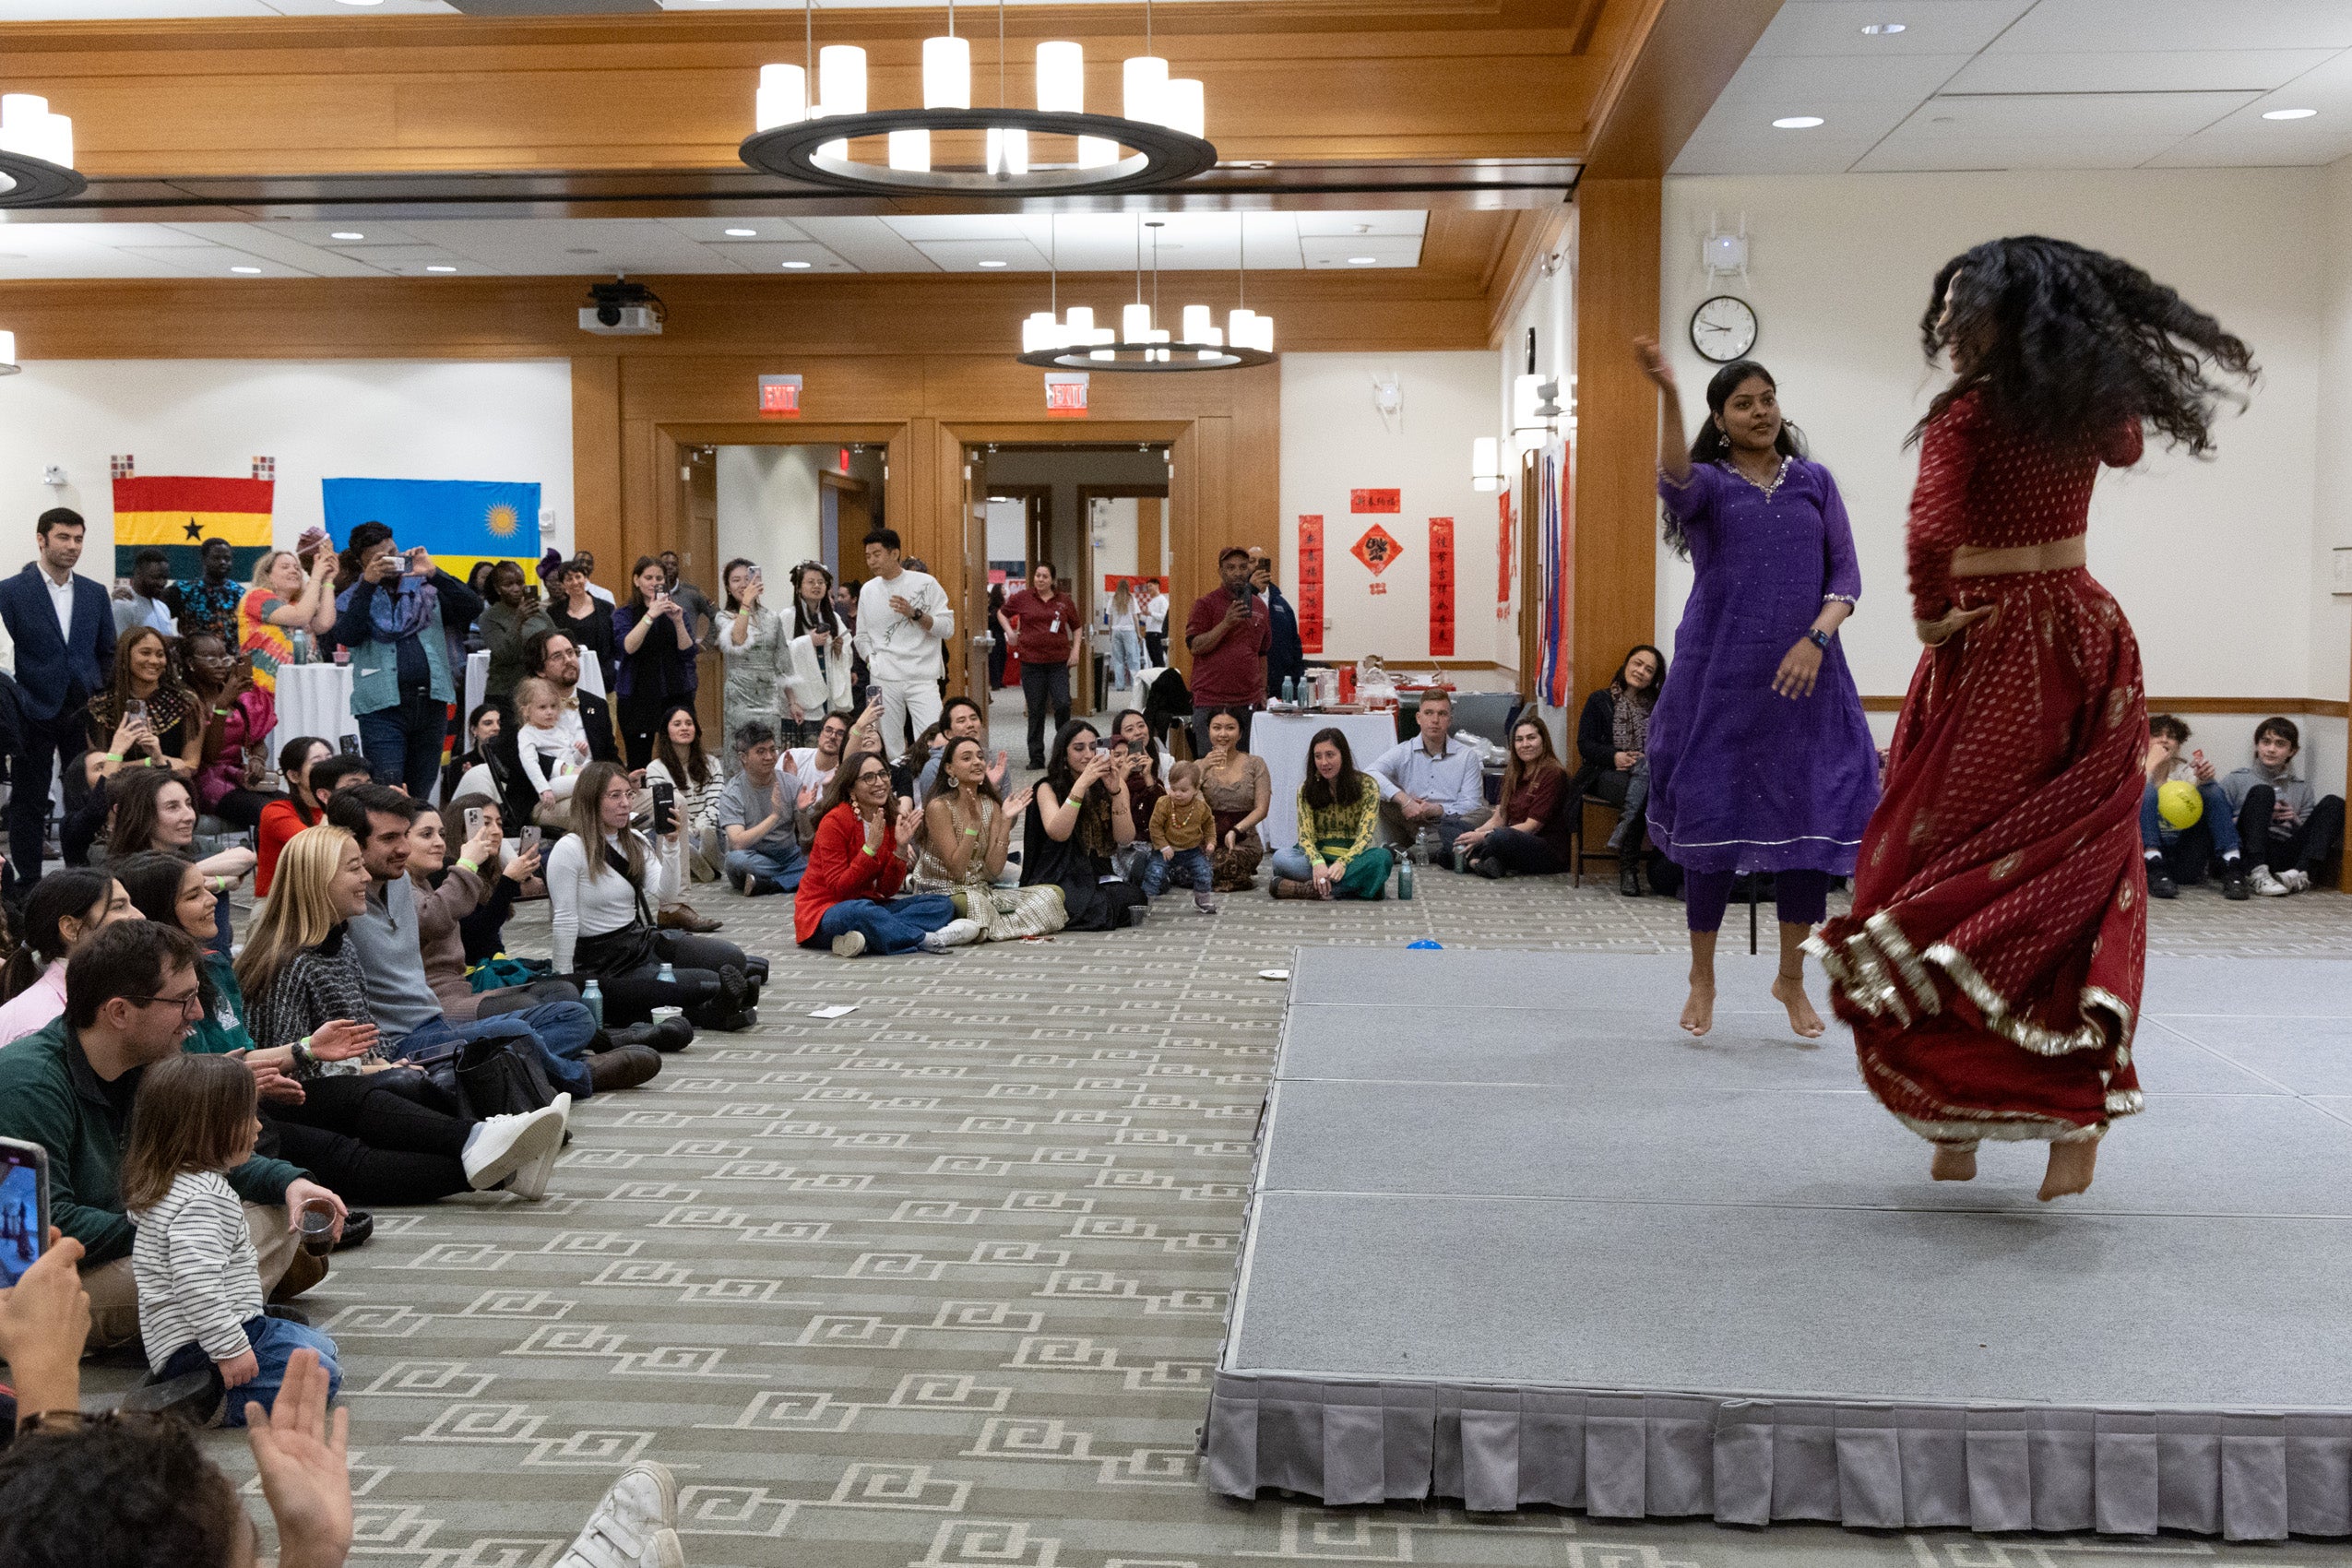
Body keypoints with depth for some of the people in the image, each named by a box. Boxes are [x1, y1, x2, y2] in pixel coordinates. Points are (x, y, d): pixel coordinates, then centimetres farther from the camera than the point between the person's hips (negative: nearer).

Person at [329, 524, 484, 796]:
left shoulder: (426, 588, 14)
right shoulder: (351, 599, 9)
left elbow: (473, 607, 0)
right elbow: (347, 636, -11)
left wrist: (434, 574, -9)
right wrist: (368, 583, -14)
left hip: (431, 704, 3)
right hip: (383, 707, -3)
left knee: (420, 794, 9)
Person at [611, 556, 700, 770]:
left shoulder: (678, 611, 10)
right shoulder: (624, 614, 5)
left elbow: (688, 652, 0)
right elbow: (629, 647, -14)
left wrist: (678, 621, -13)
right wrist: (650, 615, -20)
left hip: (675, 694, 2)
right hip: (638, 696, -2)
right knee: (639, 762, -1)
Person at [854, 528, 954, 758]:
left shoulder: (925, 583, 1)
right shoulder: (868, 590, 12)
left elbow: (948, 629, -2)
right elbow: (862, 637, 21)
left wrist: (915, 614, -14)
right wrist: (872, 661, 4)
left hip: (922, 678, -3)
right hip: (884, 680, 3)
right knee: (890, 746, 1)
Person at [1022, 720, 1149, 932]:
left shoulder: (1114, 784, 6)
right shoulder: (1049, 788, -1)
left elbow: (1125, 838, -7)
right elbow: (1057, 833, -21)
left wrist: (1115, 791, -20)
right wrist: (1082, 783, -27)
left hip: (1099, 876, 4)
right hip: (1060, 879, -4)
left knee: (1133, 896, -29)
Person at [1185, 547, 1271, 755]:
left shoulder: (1260, 608, 14)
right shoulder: (1205, 604, -1)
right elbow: (1195, 646, -11)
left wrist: (1262, 692, 17)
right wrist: (1226, 623, -19)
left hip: (1248, 702, 4)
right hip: (1211, 703, -4)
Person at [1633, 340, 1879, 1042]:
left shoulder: (1814, 482, 10)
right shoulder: (1709, 484, 2)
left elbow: (1846, 574, 5)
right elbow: (1675, 479, -23)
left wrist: (1815, 639, -13)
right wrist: (1669, 393, -40)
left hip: (1804, 676, 2)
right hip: (1718, 679, -2)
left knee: (1810, 820, 1)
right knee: (1713, 818, 1)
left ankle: (1791, 977, 18)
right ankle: (1702, 979, 18)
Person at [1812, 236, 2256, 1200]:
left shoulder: (1967, 411, -12)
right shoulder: (2091, 409, 7)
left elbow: (1930, 531, -27)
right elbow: (2127, 445, 32)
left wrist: (1930, 614, -9)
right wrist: (2082, 359, 24)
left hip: (1995, 651, -6)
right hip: (2089, 642, 6)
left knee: (1942, 877, 3)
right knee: (2074, 882, 11)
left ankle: (1954, 1127, 5)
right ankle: (2082, 1106, 4)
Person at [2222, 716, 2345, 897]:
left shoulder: (2302, 787, 25)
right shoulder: (2237, 780, 17)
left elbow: (2308, 834, 20)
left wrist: (2296, 821, -1)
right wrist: (2259, 813, -6)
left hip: (2287, 857, 3)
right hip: (2251, 856, -3)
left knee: (2334, 804, -10)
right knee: (2261, 792, -22)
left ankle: (2302, 872, -33)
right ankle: (2259, 874, -41)